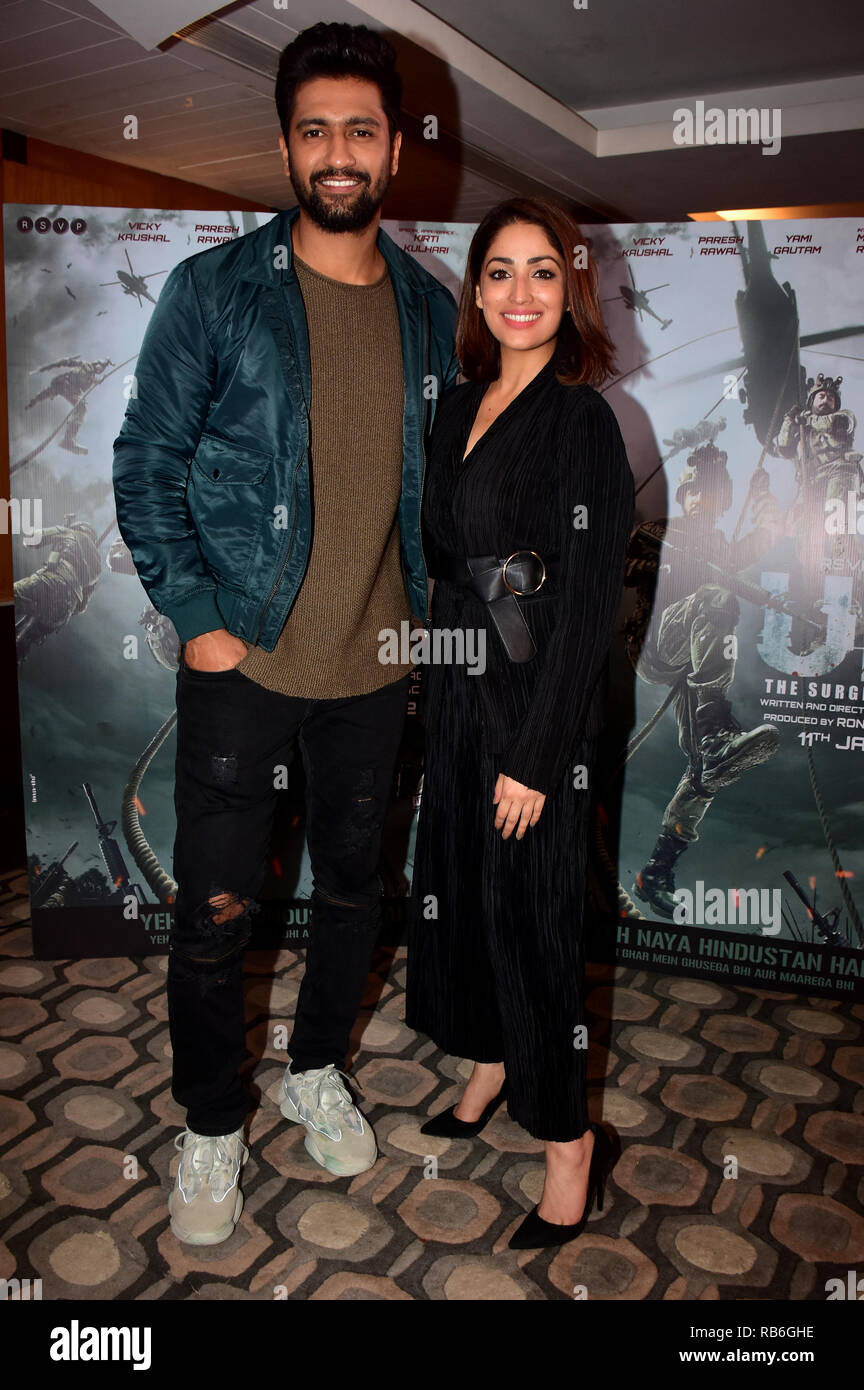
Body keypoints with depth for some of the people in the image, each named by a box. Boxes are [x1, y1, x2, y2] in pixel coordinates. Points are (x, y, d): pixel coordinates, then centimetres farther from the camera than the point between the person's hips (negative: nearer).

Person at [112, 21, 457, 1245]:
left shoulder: (430, 310, 7)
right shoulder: (213, 291, -4)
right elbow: (147, 463, -4)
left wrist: (426, 610, 6)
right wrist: (197, 617, -11)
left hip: (378, 665, 4)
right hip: (242, 660, -3)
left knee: (353, 887, 16)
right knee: (217, 907, 5)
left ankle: (316, 1069, 41)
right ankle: (211, 1127, 29)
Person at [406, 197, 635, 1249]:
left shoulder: (582, 422, -14)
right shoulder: (462, 406, 8)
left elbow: (587, 606, -17)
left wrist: (534, 757, -18)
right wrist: (436, 686, 11)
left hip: (535, 703, -7)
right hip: (455, 689, 8)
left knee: (527, 907, 2)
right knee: (456, 882, 17)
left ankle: (566, 1133, 23)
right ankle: (490, 1066, 40)